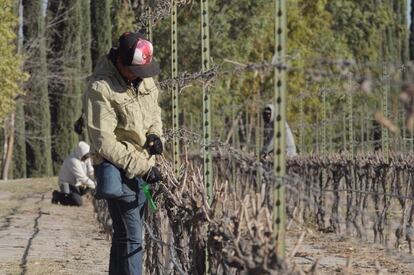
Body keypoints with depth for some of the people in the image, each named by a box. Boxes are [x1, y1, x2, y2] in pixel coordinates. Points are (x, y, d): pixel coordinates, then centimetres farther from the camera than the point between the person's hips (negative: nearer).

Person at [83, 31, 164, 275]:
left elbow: (154, 109, 21)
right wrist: (142, 167, -23)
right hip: (118, 169, -8)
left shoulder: (144, 77, 3)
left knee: (125, 235, 17)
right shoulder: (101, 89, -20)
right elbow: (104, 142, -21)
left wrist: (156, 134, 0)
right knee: (131, 238, -10)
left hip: (142, 166, 8)